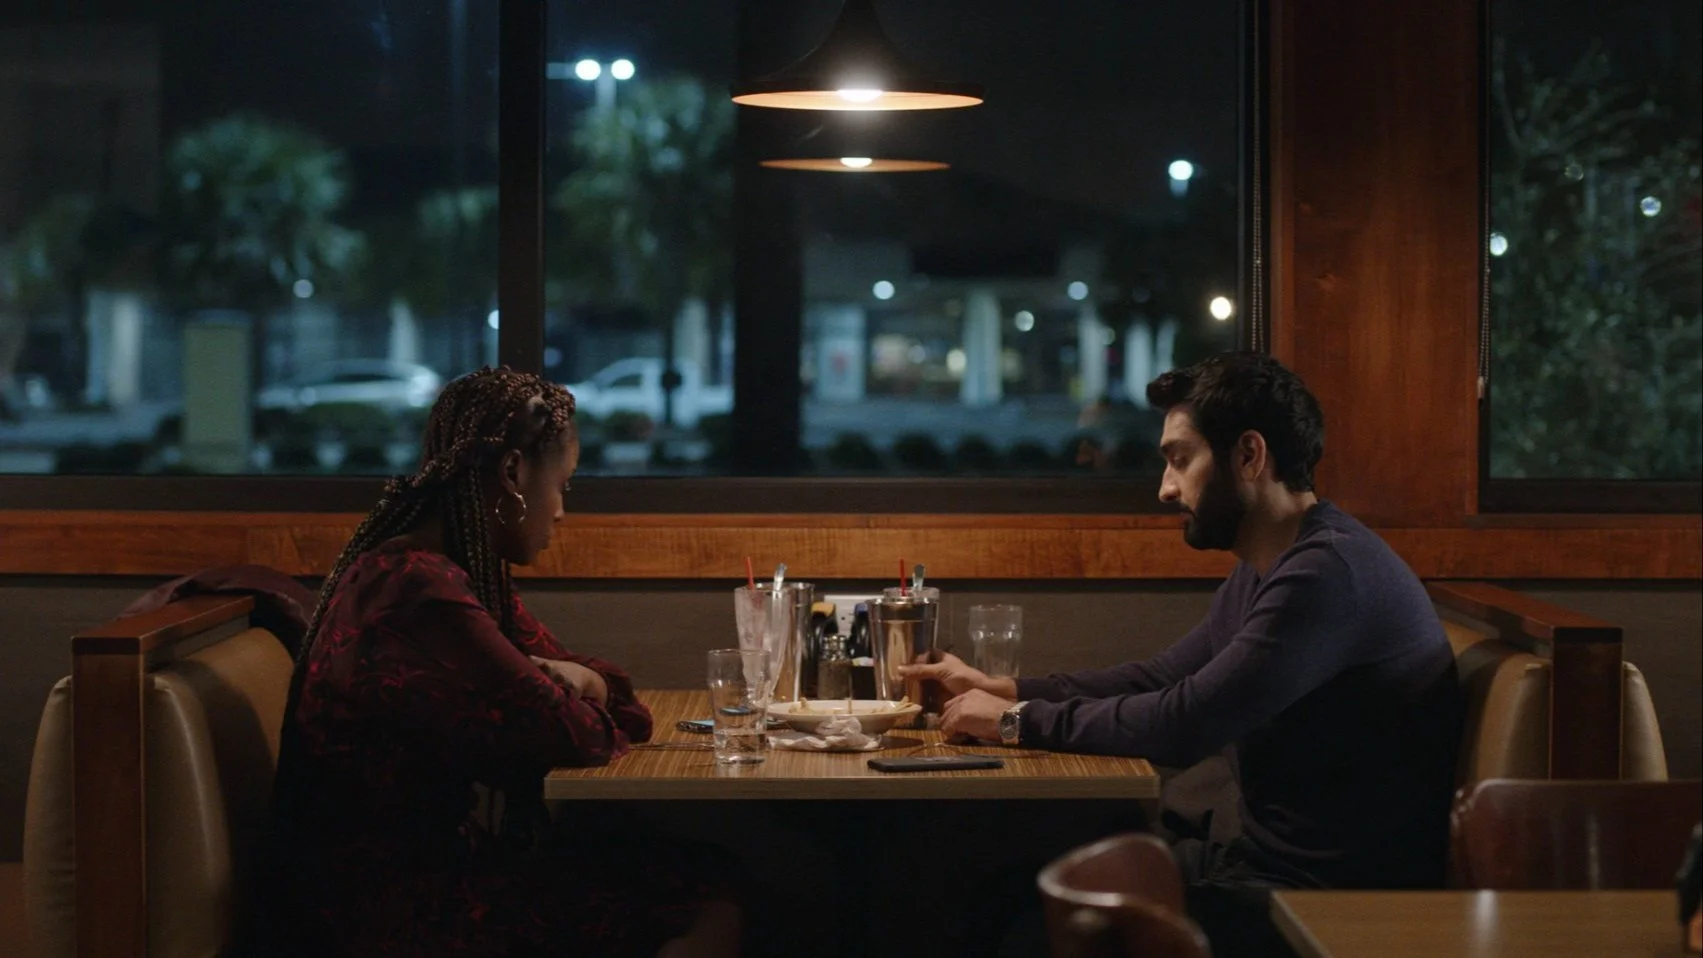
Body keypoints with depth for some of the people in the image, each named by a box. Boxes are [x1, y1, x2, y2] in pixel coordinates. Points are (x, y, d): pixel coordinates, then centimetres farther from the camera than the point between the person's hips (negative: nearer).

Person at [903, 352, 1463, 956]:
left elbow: (1182, 725, -26)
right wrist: (1002, 689, 9)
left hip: (1334, 899, -9)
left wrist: (1020, 721, -14)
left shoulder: (1330, 571, -22)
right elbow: (1159, 679, 20)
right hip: (1264, 861, 9)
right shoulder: (1262, 571, 12)